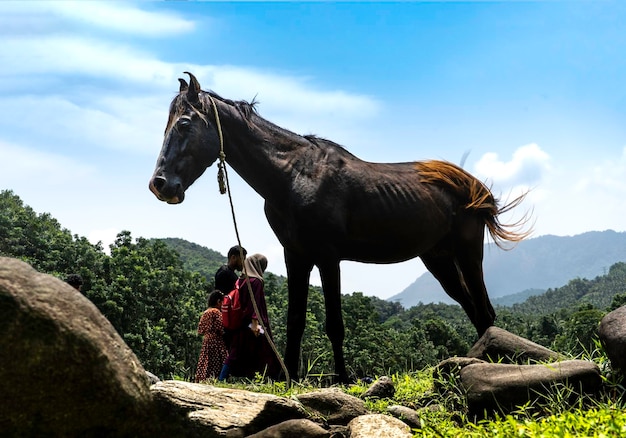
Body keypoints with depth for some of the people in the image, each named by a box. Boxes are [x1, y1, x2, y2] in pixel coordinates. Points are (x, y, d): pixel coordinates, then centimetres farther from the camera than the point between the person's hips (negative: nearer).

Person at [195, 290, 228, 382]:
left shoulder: (206, 312, 13)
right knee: (216, 365, -10)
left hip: (206, 341, 8)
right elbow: (221, 328, -16)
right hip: (216, 341, -8)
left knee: (206, 363, 6)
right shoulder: (216, 312, -11)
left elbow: (200, 329, 14)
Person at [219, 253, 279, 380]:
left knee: (235, 355, 7)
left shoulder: (241, 280, 14)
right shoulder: (256, 281, -10)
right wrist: (255, 322, -23)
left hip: (240, 324, 8)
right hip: (251, 325, -8)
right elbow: (255, 303, -19)